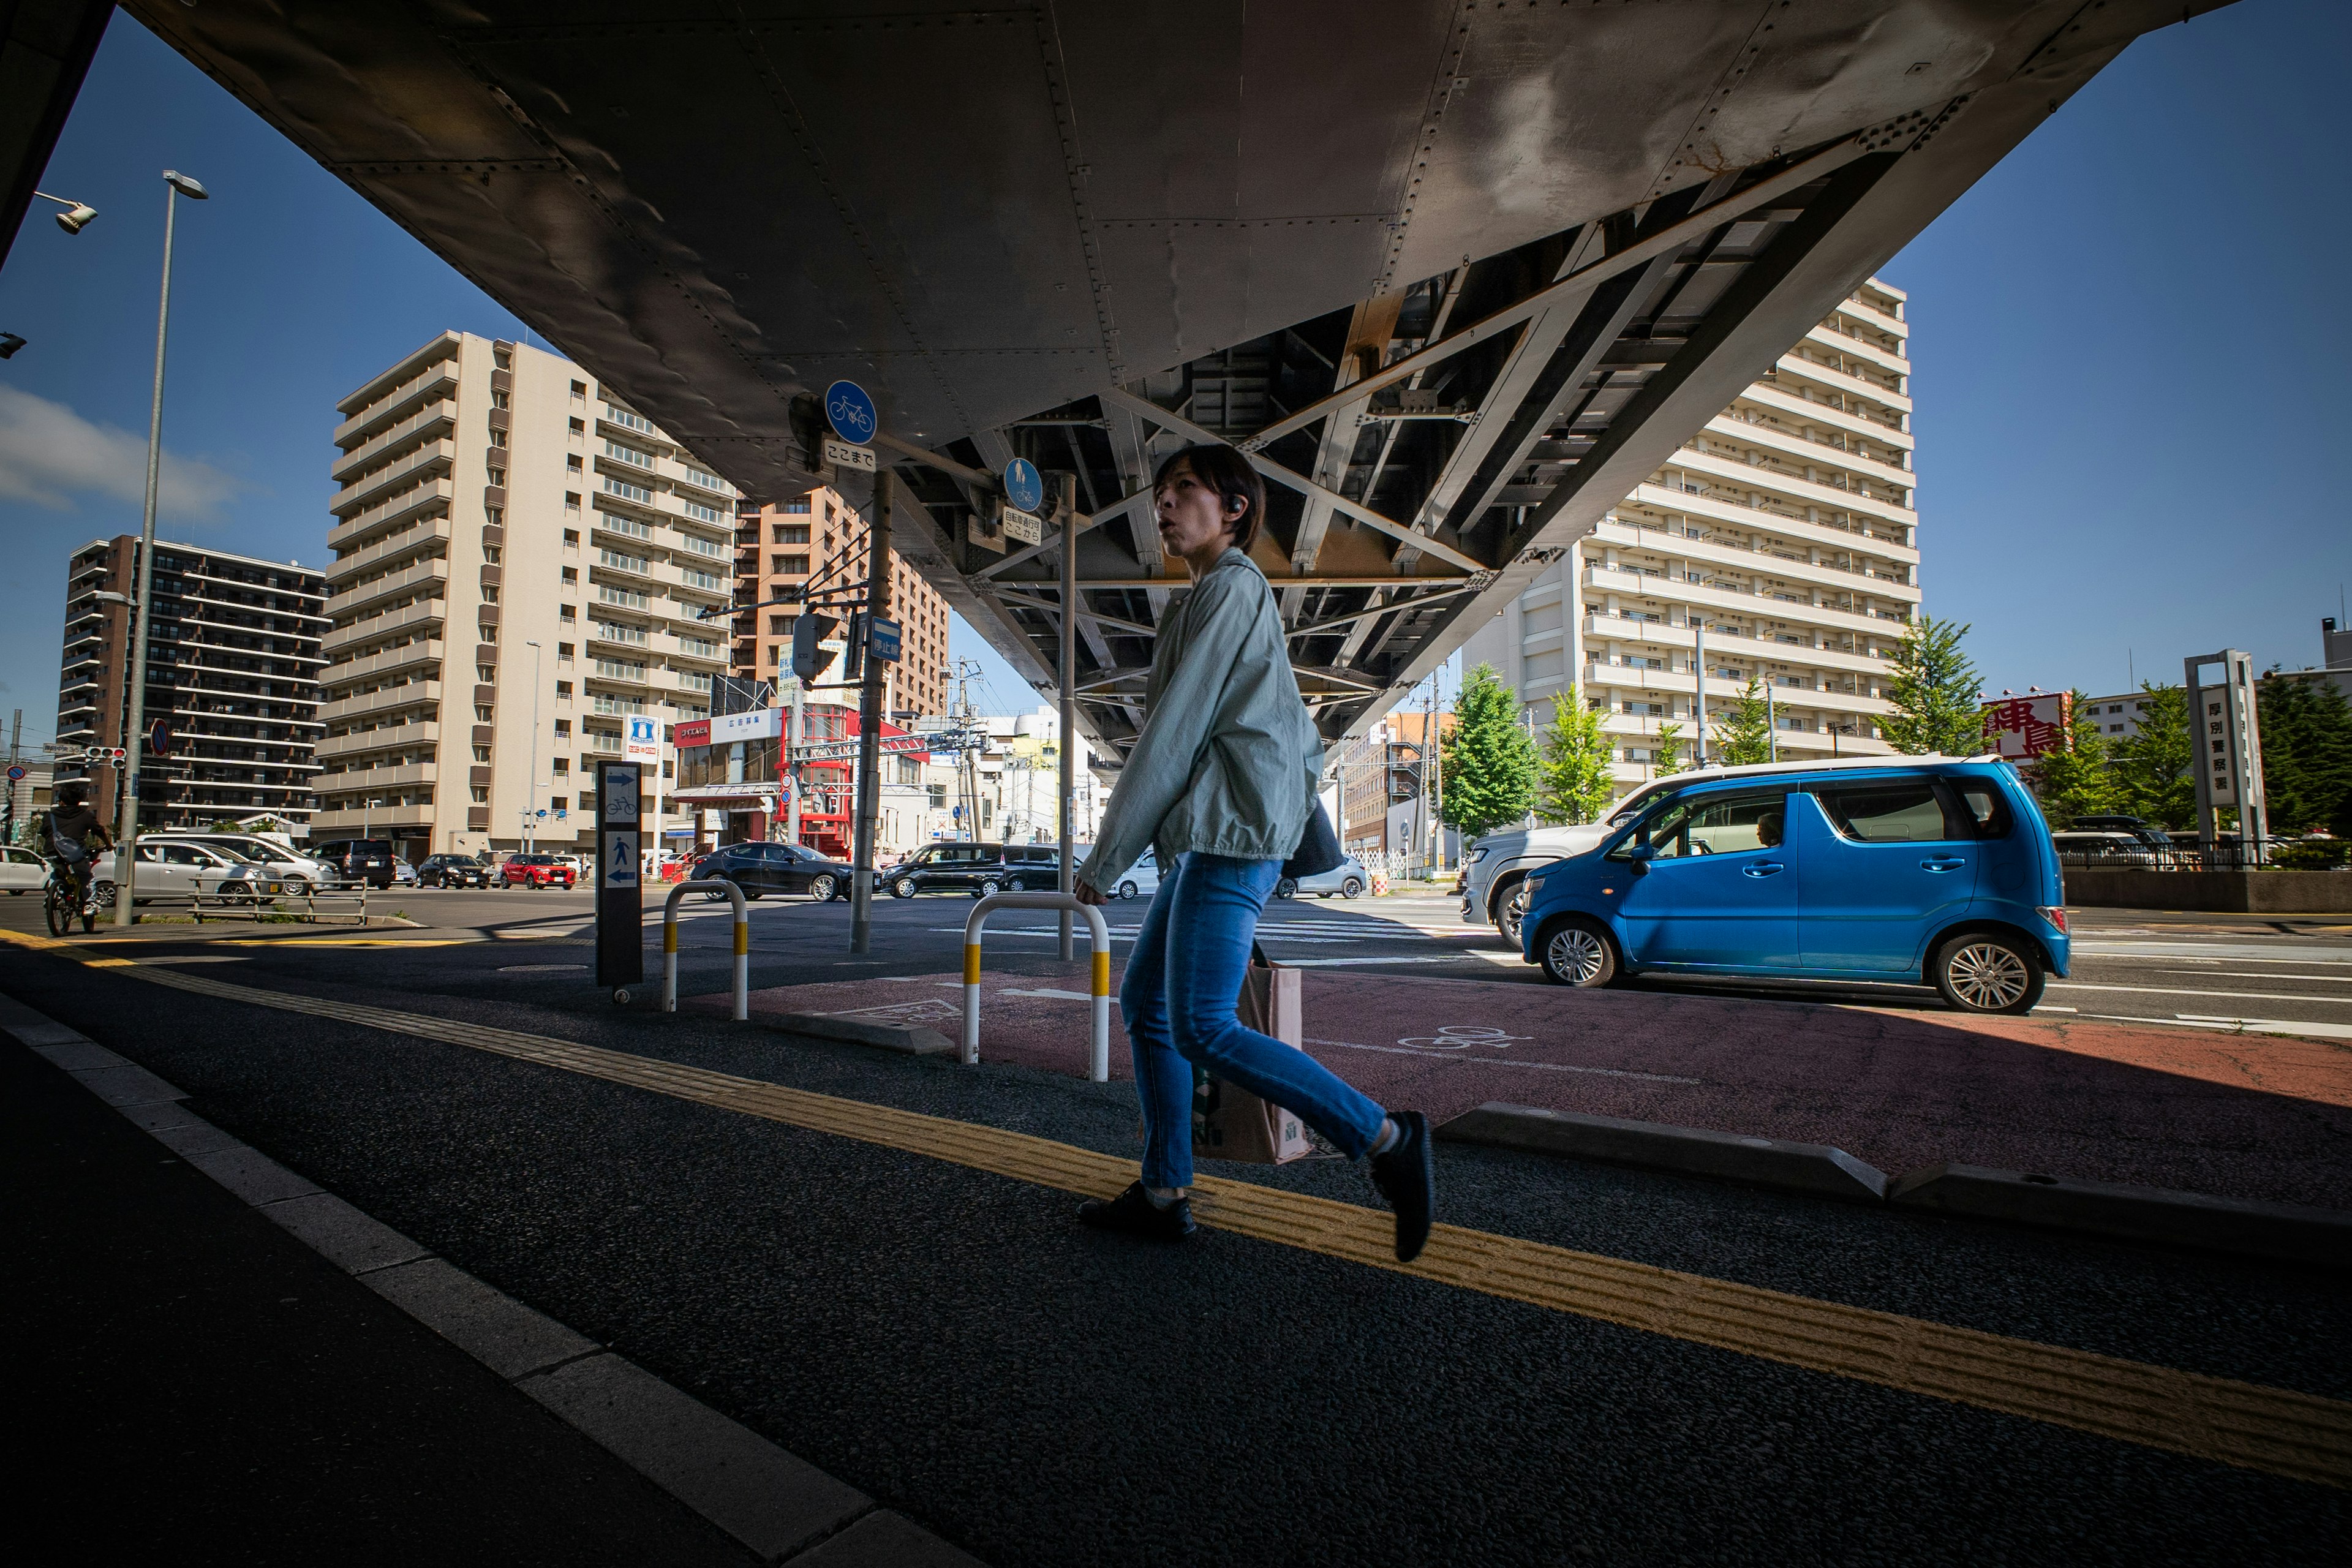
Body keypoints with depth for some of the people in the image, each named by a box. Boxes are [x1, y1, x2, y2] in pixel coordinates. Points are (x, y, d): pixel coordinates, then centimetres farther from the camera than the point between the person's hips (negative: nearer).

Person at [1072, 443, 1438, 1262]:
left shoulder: (1229, 588, -6)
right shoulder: (1240, 597, 25)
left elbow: (1175, 734, -13)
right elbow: (1305, 741, 25)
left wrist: (1104, 859, -10)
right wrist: (1286, 823, 22)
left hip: (1228, 833, -10)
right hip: (1208, 838, 10)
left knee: (1203, 1027, -12)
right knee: (1145, 1001, 10)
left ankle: (1387, 1138, -5)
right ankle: (1164, 1193, 17)